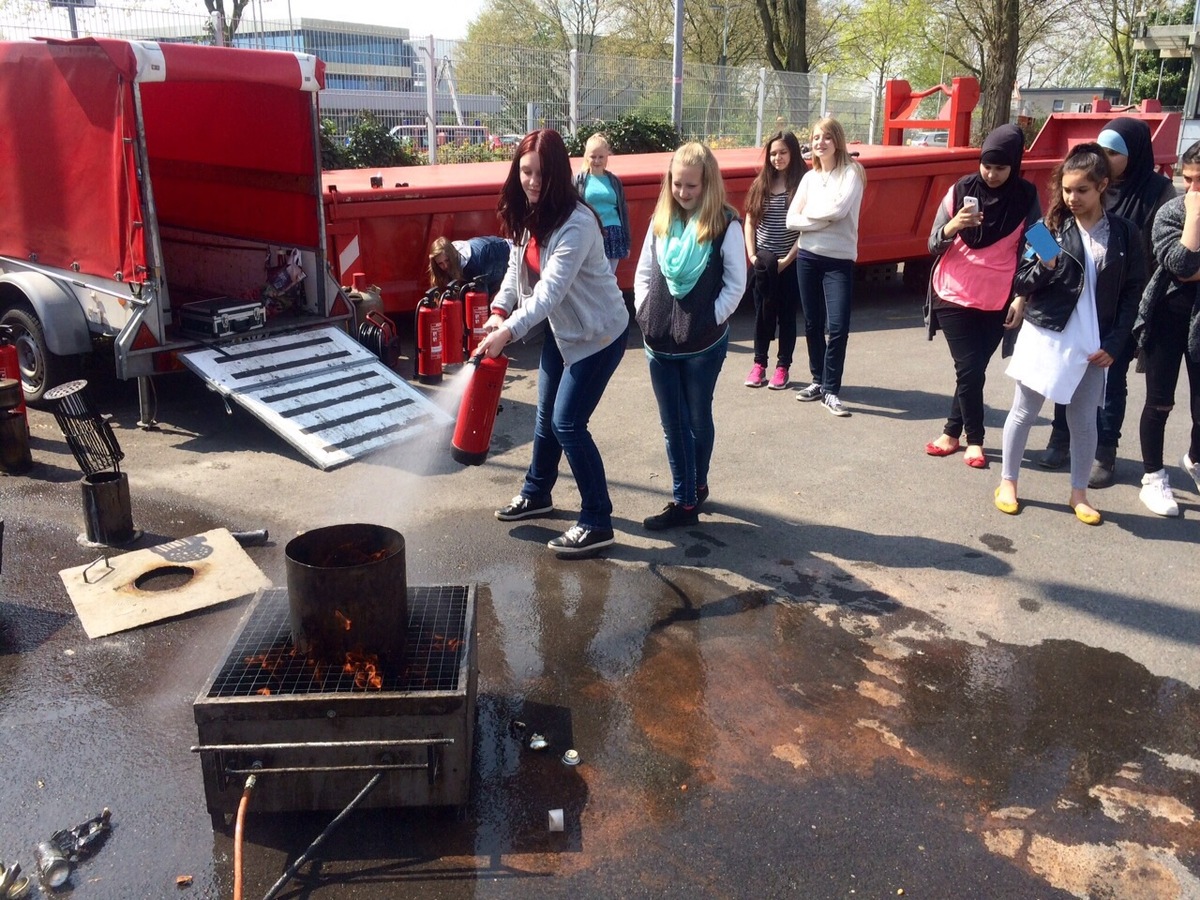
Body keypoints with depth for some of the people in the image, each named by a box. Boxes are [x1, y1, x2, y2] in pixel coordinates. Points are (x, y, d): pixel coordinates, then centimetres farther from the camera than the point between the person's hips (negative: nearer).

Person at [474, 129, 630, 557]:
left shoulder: (576, 224, -28)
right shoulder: (528, 214, -2)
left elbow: (551, 290, -34)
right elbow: (517, 267, 3)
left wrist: (507, 333, -40)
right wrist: (499, 310, -14)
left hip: (598, 332, -8)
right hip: (561, 328, 8)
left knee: (568, 423, -10)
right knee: (547, 415, 18)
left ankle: (597, 522, 1)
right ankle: (536, 493, 39)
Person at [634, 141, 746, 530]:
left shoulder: (725, 224, -8)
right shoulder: (661, 220, 5)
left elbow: (736, 284, -7)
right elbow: (643, 272, 10)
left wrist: (711, 321, -10)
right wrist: (644, 314, 0)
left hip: (704, 344, -4)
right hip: (659, 341, 4)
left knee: (698, 419, 13)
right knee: (673, 424, 9)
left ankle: (697, 485, 31)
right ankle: (684, 501, 19)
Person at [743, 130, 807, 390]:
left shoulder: (802, 185, -5)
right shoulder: (761, 184, 5)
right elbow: (750, 222, 7)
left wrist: (788, 259, -13)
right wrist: (752, 254, -4)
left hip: (790, 262, -3)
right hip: (763, 261, 3)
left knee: (786, 315, 6)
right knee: (762, 313, 10)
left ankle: (783, 367, 15)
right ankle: (759, 364, 19)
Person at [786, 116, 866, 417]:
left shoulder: (851, 172, -4)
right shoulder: (810, 177, 9)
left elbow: (839, 209, -19)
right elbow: (792, 220, 1)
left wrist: (809, 212, -4)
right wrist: (825, 219, -12)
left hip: (839, 260, -5)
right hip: (808, 257, 5)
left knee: (838, 326, -11)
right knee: (813, 324, 11)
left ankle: (830, 391, -3)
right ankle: (818, 380, 25)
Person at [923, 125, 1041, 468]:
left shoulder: (1026, 197, -3)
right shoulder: (960, 190, -4)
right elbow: (934, 245, -3)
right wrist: (952, 226, -23)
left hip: (997, 301, 1)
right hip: (954, 296, -1)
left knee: (975, 369, 7)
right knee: (969, 369, -2)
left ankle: (952, 432, 22)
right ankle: (974, 439, 13)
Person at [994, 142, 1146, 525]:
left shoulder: (1124, 234, 0)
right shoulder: (1050, 226, -2)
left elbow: (1132, 294, 4)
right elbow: (1022, 284, 0)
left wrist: (1114, 345, -3)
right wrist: (1044, 267, -21)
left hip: (1093, 345, 1)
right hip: (1045, 336, -1)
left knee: (1084, 420, 9)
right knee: (1024, 411, 6)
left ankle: (1079, 493, 23)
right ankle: (1008, 482, 21)